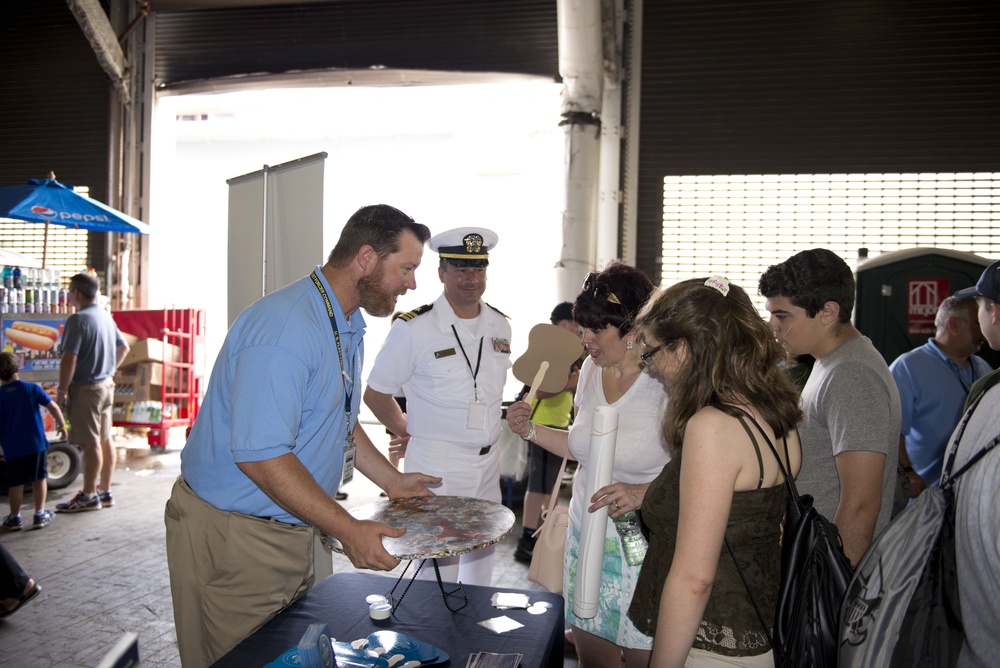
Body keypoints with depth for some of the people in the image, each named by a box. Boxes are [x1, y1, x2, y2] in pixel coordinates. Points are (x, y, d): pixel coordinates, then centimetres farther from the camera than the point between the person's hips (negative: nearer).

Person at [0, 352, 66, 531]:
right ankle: (39, 515, 12)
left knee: (15, 483, 11)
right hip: (36, 443, -1)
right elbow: (52, 406, -9)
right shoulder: (32, 388, -4)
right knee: (40, 478, 10)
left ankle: (15, 517, 20)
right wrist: (62, 425, 4)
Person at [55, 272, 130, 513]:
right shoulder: (106, 316, 10)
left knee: (90, 444, -3)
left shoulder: (78, 319, -17)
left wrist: (62, 389, -15)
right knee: (104, 439, 14)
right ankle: (105, 491, 22)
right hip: (106, 385, 9)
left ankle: (89, 496, 4)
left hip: (85, 389, -9)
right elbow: (123, 347, 21)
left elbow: (69, 359, -22)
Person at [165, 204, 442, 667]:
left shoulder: (348, 325, 9)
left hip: (292, 532, 9)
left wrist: (391, 481, 12)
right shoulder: (285, 328, -26)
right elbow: (260, 456, -29)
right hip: (232, 536, -9)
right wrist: (347, 530, -26)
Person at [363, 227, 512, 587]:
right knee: (438, 574, 1)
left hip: (488, 466, 6)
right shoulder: (413, 329, -12)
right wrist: (409, 432, 7)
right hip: (436, 469, -5)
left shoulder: (500, 326, 5)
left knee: (480, 578, 17)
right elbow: (376, 395, -3)